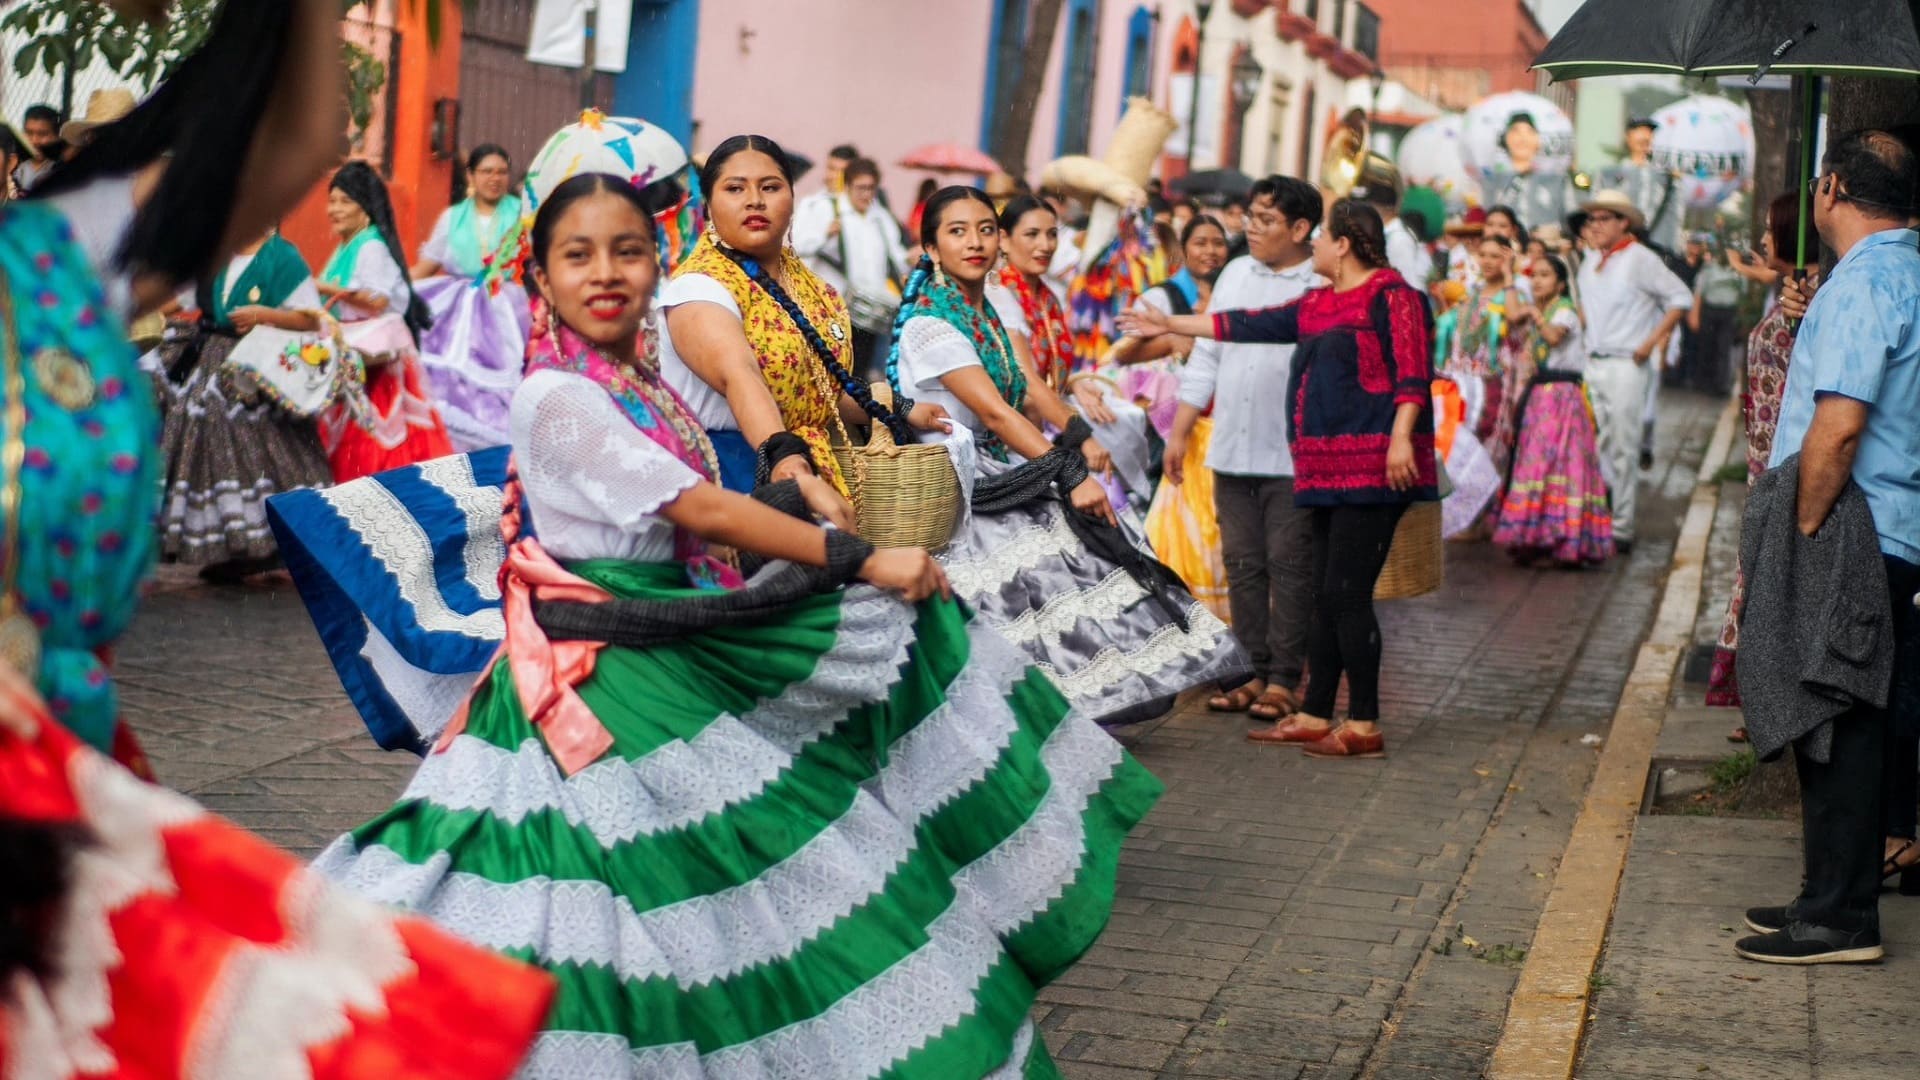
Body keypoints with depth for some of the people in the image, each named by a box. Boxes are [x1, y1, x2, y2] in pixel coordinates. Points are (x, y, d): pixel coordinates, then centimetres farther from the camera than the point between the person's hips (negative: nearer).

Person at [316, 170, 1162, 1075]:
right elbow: (703, 511, -21)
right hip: (601, 661, -8)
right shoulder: (555, 396, -16)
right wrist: (862, 562, -20)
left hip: (678, 645, 8)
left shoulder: (647, 379, 10)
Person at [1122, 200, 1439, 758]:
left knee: (1346, 592, -11)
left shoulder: (1391, 294, -6)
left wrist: (1401, 437, -25)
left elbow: (1412, 371, -14)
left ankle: (1364, 727, -7)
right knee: (1326, 594, 11)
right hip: (1328, 468, 9)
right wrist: (1172, 324, 31)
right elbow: (1251, 325, 27)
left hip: (1372, 468, -9)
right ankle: (1315, 716, 16)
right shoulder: (1318, 305, 20)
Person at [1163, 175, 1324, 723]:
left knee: (1289, 567, 0)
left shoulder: (1326, 288, -6)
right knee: (1243, 566, 9)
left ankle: (1283, 680, 6)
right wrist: (1180, 432, 14)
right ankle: (1254, 672, 17)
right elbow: (1206, 358, 16)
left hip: (1295, 456, -6)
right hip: (1230, 449, 6)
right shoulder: (1236, 274, 12)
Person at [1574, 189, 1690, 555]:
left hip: (1625, 365, -7)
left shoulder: (1640, 259, -7)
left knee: (1622, 449, -5)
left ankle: (1621, 530, -1)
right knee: (1595, 446, 8)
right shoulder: (1591, 260, 13)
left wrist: (1651, 342, -10)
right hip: (1592, 363, 7)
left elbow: (1681, 298, -5)